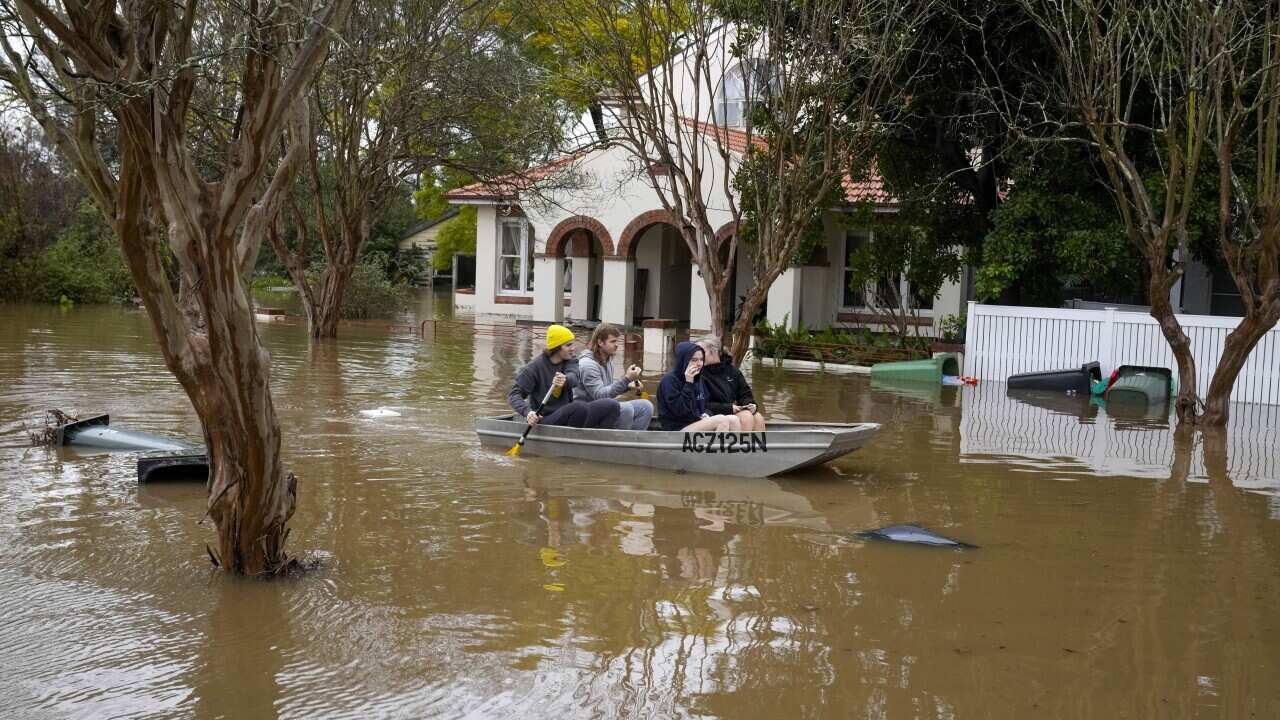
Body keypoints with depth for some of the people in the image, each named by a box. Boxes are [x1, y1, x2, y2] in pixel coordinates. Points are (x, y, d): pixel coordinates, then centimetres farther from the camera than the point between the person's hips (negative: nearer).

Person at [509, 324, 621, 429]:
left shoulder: (570, 361, 7)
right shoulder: (536, 366, -8)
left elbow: (573, 378, -17)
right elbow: (514, 394, -11)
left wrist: (565, 380, -43)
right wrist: (528, 412, -32)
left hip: (567, 417, 6)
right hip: (546, 421, -6)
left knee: (612, 406, -9)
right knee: (580, 406, -35)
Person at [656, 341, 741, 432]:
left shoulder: (698, 380, 14)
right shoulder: (669, 380, -10)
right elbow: (680, 411, -19)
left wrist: (705, 415, -1)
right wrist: (689, 383, -20)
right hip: (678, 429, -8)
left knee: (733, 420, -15)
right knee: (722, 421, -25)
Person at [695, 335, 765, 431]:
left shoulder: (731, 370, 10)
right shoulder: (700, 374, -9)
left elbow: (745, 393, 17)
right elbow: (704, 405, -15)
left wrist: (749, 404, -5)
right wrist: (728, 408, -20)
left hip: (735, 411, 6)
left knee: (758, 417, -18)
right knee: (746, 416, -26)